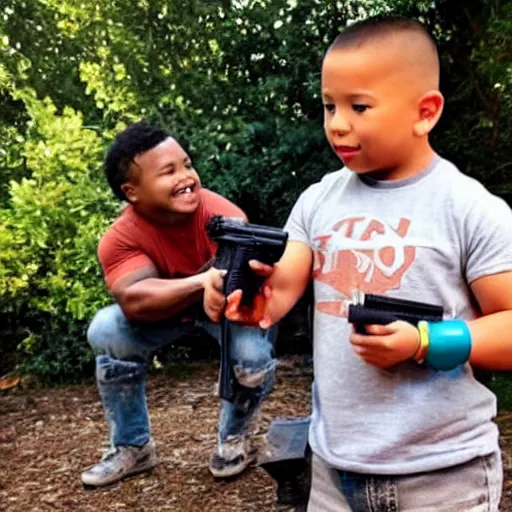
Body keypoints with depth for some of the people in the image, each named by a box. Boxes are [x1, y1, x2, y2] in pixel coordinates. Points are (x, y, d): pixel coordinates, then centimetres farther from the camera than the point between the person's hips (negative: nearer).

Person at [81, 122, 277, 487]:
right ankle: (133, 447, 2)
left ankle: (235, 438, 4)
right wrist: (204, 281, -54)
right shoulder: (121, 238, -27)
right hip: (167, 310, 2)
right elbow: (134, 302, -43)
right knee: (107, 333, -19)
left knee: (253, 354, -30)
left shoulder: (223, 217, -34)